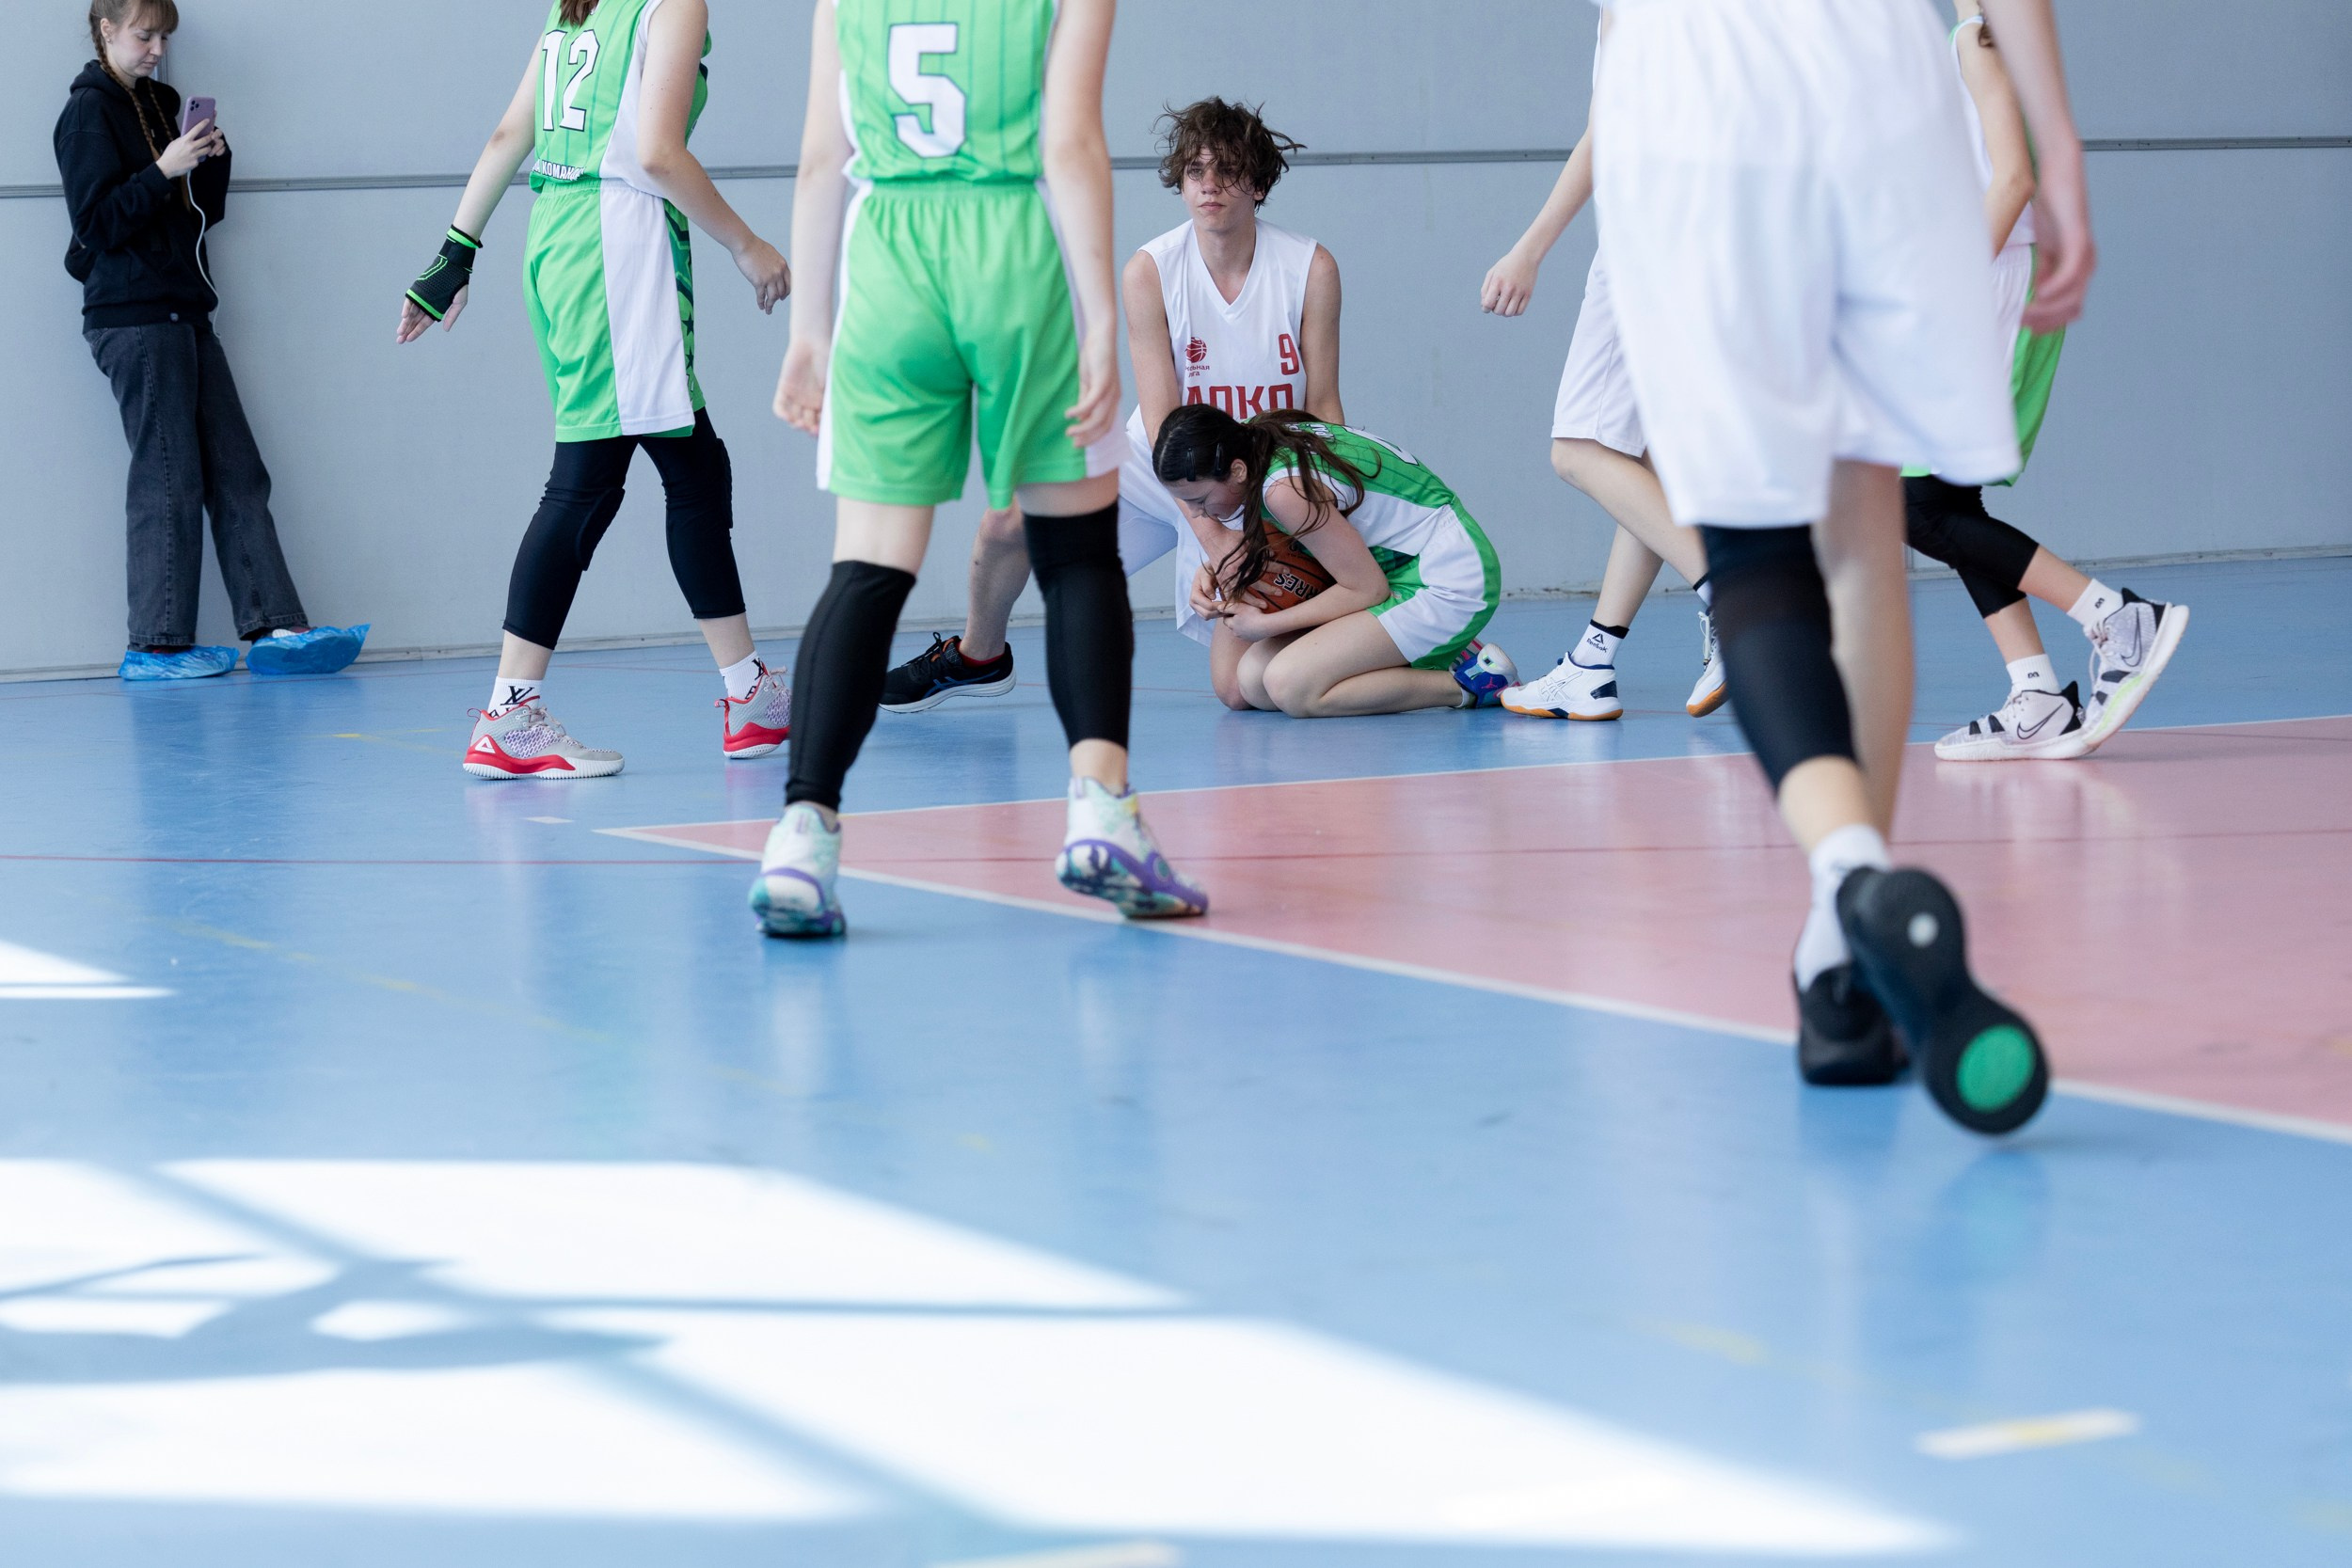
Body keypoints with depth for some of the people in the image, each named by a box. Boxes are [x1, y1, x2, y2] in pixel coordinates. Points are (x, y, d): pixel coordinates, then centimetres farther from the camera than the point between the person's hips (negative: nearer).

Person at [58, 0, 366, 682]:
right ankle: (157, 645, -2)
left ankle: (274, 626, 1)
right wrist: (163, 171, -20)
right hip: (133, 319, -8)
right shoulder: (89, 111, -5)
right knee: (169, 479, -8)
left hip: (184, 313, 8)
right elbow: (96, 220, -13)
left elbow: (204, 213, 19)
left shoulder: (162, 103, 17)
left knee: (237, 470, 2)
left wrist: (211, 160, 1)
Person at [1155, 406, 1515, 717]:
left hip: (1447, 587, -10)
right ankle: (1436, 655, 8)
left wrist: (1264, 625, -13)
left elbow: (1366, 590, -19)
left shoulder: (1287, 489, -27)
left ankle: (1469, 682, -11)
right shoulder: (1249, 443, -2)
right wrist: (1212, 571, -2)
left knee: (1290, 688, -22)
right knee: (1252, 683, 0)